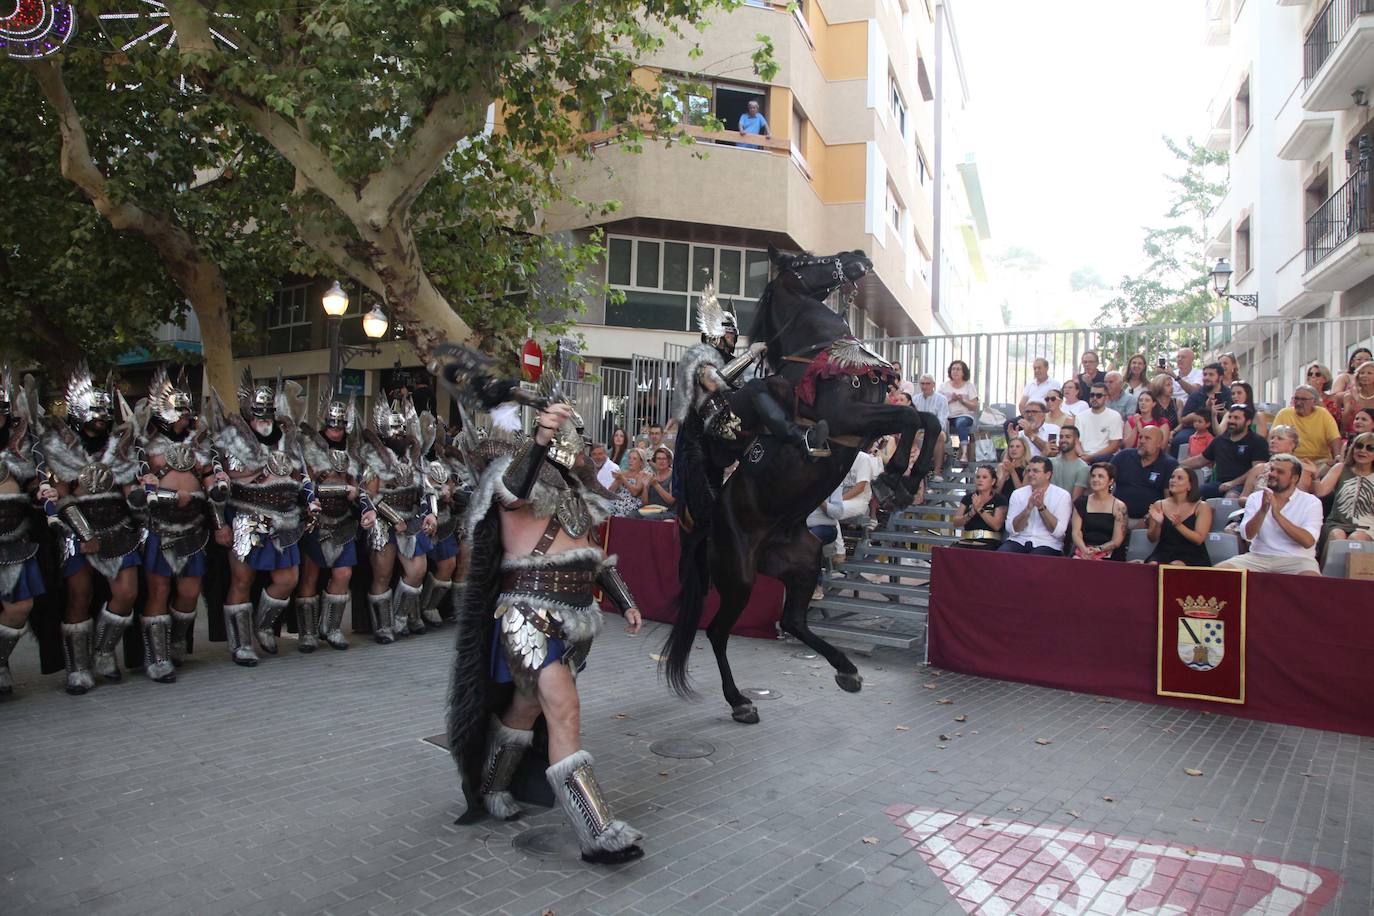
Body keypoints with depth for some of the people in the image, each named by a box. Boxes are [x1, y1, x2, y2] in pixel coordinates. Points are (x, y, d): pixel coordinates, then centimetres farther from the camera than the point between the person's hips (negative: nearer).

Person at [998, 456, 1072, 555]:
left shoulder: (1062, 496, 2)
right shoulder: (1018, 494, 7)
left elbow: (1058, 532, -8)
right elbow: (1013, 529, -3)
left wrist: (1041, 507, -16)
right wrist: (1028, 508, -16)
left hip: (1048, 544, -2)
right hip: (1018, 541, 2)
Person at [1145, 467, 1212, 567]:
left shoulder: (1202, 507, 2)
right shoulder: (1159, 505, 7)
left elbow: (1199, 539, -8)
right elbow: (1152, 539, 6)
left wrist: (1178, 525, -22)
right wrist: (1157, 524, -14)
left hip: (1191, 556, -2)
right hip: (1163, 553, 2)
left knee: (1175, 567, -33)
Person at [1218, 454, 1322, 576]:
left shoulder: (1311, 502, 2)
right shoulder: (1255, 498, 9)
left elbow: (1308, 541, -14)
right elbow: (1247, 534, -6)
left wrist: (1277, 514, -20)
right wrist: (1263, 510, -21)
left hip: (1296, 559, -2)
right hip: (1259, 556, 2)